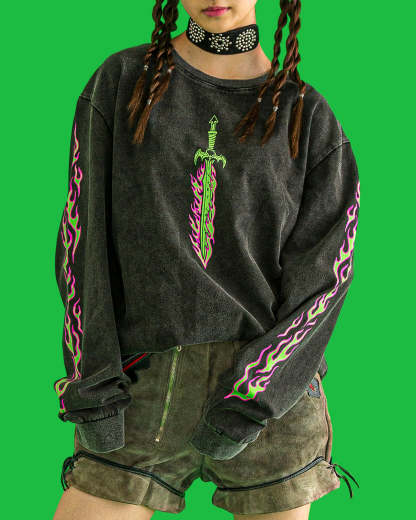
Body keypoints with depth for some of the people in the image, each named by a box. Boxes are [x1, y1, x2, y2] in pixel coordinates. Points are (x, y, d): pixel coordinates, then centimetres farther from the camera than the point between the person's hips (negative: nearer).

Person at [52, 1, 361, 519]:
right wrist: (91, 382, -10)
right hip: (148, 386, 0)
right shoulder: (121, 81, 6)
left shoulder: (311, 120, 5)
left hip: (272, 391, 0)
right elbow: (83, 230, 0)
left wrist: (252, 397, -14)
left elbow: (324, 272, -3)